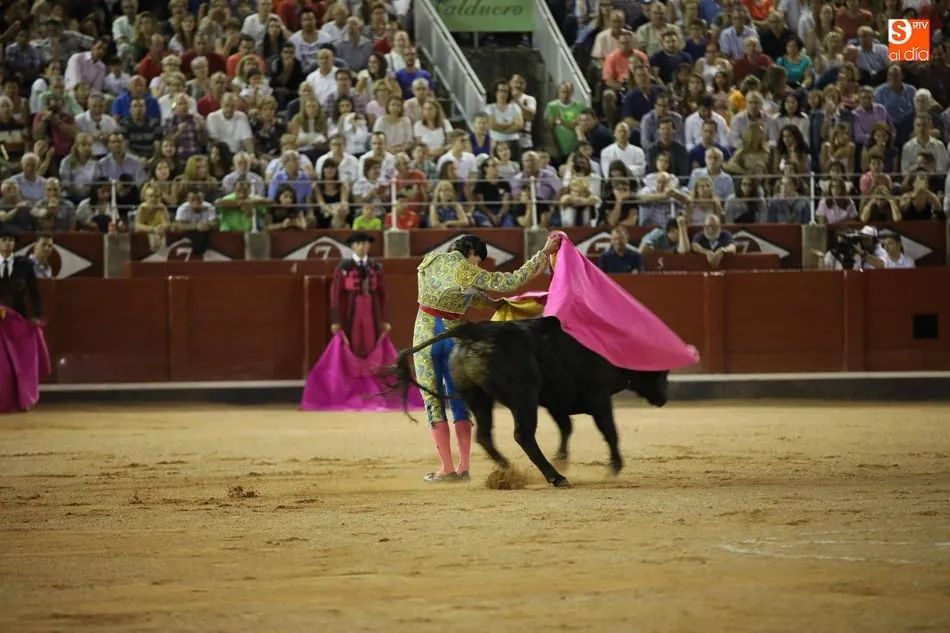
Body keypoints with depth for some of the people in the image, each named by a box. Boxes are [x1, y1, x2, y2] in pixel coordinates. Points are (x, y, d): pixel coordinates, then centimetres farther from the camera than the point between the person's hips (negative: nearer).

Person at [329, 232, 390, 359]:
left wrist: (385, 320, 5)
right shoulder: (344, 267, -3)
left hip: (371, 315, 3)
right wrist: (335, 320, -9)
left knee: (371, 351, 1)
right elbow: (335, 294, -4)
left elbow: (382, 294, 9)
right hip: (350, 315, -3)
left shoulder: (376, 267, 7)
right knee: (351, 351, -4)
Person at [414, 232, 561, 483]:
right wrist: (545, 252, -6)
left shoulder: (429, 262, 6)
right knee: (459, 401, 10)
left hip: (425, 336, 2)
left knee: (433, 402, 4)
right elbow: (513, 281, -10)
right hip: (454, 337, -2)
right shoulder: (468, 273, -8)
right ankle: (464, 468, 6)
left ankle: (447, 469, 0)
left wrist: (490, 302, 19)